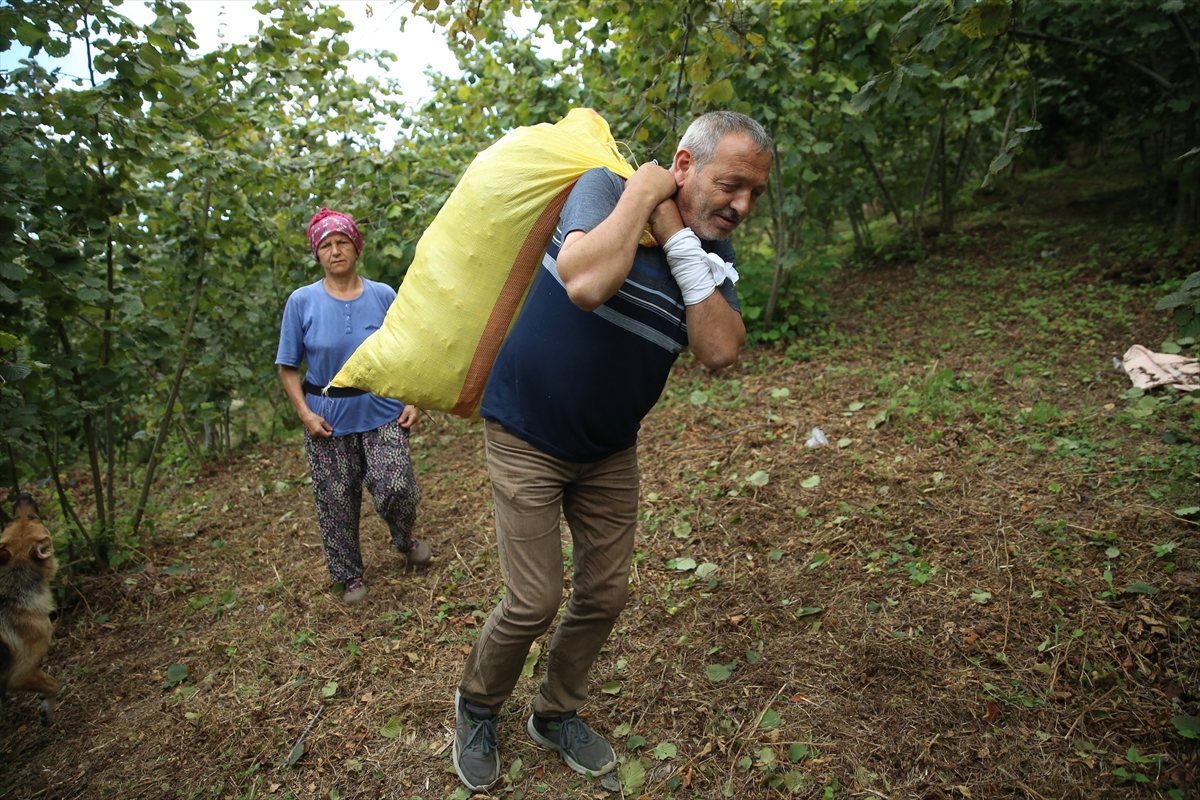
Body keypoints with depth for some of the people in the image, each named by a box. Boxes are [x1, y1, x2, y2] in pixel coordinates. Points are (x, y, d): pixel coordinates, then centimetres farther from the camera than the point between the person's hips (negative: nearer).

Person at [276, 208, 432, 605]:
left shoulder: (384, 295, -1)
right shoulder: (302, 301, -4)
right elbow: (288, 368, 1)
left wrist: (412, 402, -4)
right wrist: (305, 413, -10)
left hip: (382, 412, 0)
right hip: (328, 420, 0)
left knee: (396, 487, -11)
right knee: (337, 502, 8)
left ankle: (404, 539, 25)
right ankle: (350, 576, 30)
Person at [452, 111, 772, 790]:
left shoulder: (713, 253, -1)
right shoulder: (606, 187, -16)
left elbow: (722, 351, -19)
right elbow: (585, 284, -38)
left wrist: (677, 239, -22)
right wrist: (642, 194, -25)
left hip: (610, 451, 6)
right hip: (527, 435, -5)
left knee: (606, 593, 11)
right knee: (535, 601, -3)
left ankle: (557, 713, 38)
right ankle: (477, 708, 29)